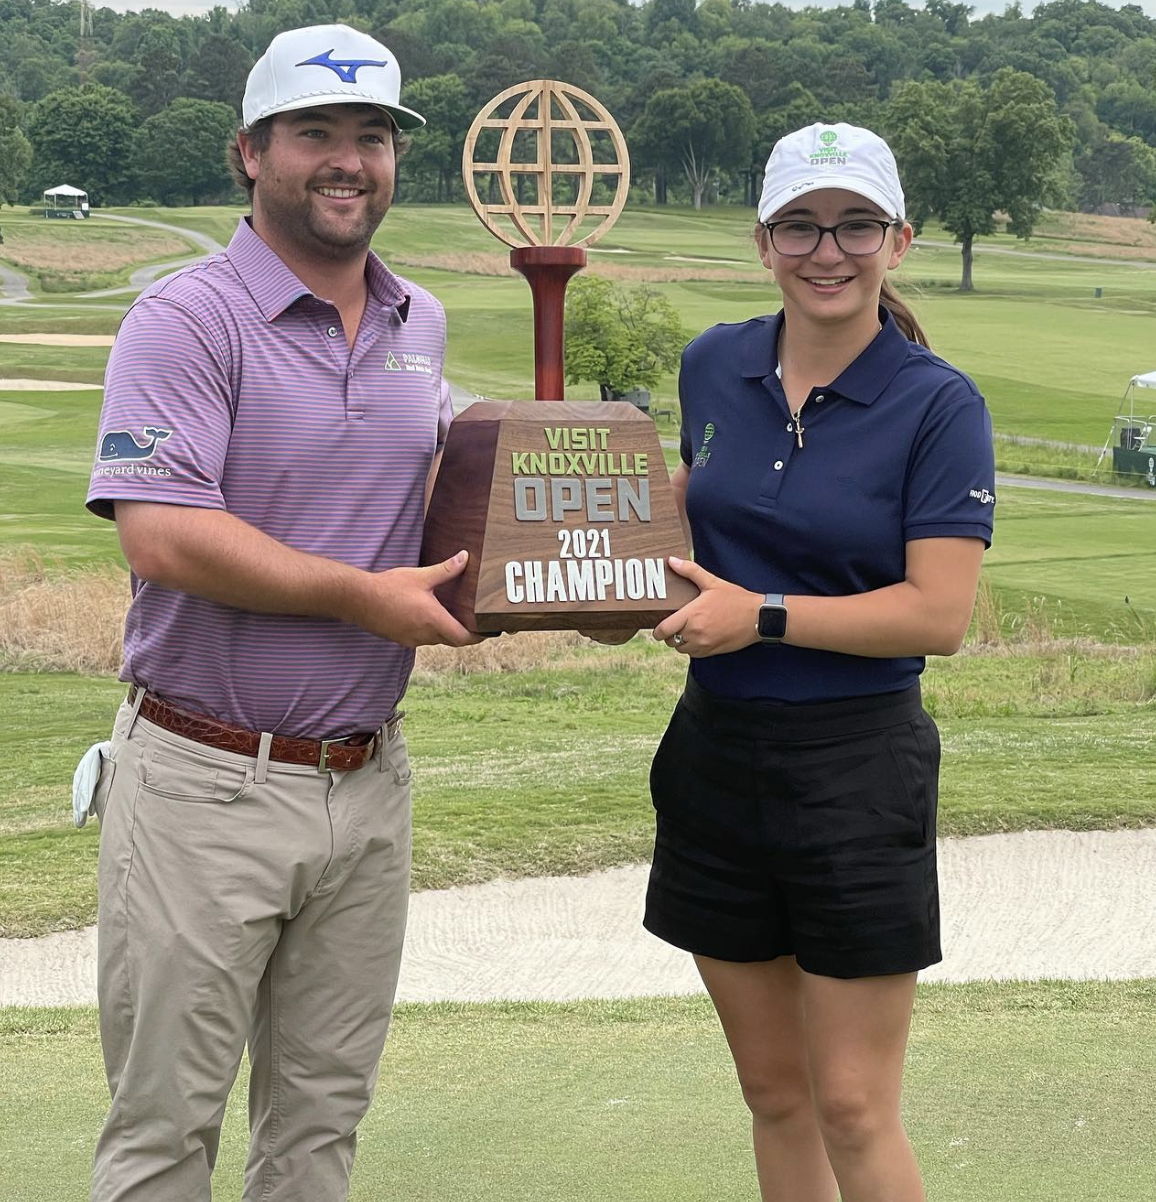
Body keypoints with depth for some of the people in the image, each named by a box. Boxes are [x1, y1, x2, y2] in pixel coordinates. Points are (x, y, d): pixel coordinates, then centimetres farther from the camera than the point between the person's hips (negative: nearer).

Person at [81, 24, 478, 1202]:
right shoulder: (187, 319, -11)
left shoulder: (420, 323, 11)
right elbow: (164, 535, -21)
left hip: (365, 782, 6)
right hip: (207, 784, -6)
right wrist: (365, 597, -16)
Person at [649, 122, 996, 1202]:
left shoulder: (938, 406, -10)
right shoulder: (713, 366, 5)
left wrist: (764, 616, -20)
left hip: (857, 768, -5)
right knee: (773, 1092, 14)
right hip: (715, 752, 5)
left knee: (852, 1112, -2)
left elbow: (939, 614, -16)